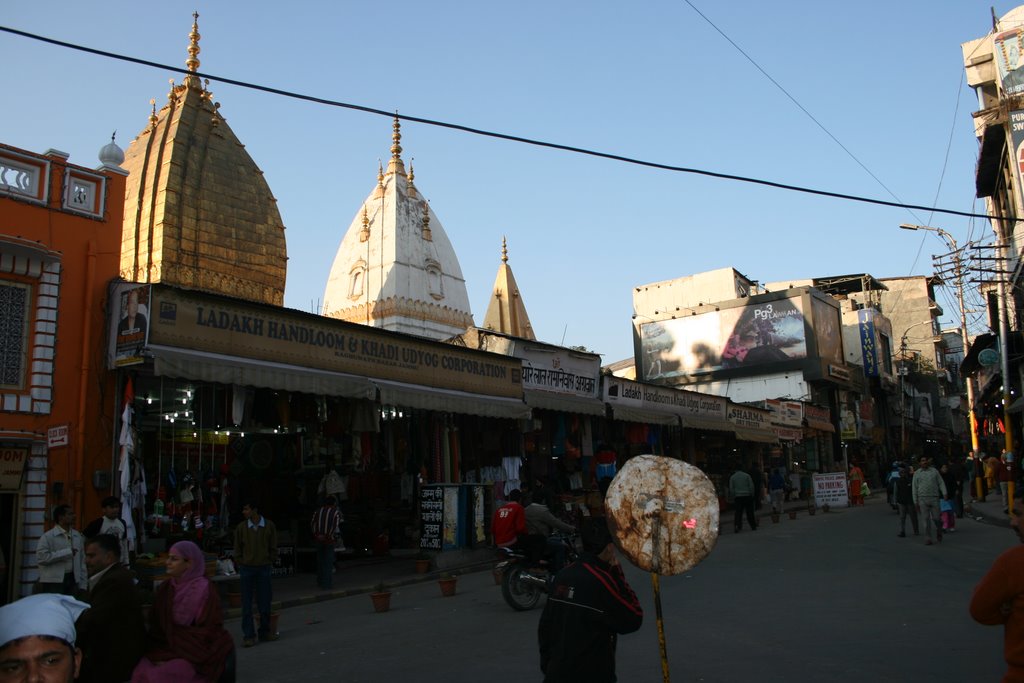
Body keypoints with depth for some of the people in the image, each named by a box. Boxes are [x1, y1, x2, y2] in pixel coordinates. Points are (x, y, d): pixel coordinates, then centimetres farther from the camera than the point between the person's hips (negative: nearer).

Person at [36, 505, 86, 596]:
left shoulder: (77, 536, 10)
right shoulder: (48, 536, -5)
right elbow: (41, 557, -17)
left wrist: (83, 584, 7)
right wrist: (67, 552, -17)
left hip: (73, 581, 5)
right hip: (53, 582, -5)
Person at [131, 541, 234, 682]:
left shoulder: (203, 590, -14)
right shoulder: (165, 588, 4)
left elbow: (209, 631, -14)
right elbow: (157, 626, 7)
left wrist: (175, 657, -14)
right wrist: (159, 655, -10)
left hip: (199, 656, -5)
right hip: (171, 649, 5)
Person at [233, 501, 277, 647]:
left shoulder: (269, 526, -2)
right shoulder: (241, 527, -3)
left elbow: (273, 548, 5)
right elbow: (237, 549, 5)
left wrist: (269, 562, 0)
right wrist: (241, 564, -1)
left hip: (264, 568, 0)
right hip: (247, 569, 0)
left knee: (264, 602, 8)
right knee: (246, 604, 2)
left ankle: (265, 631, 22)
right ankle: (248, 635, 9)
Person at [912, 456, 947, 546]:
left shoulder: (934, 471, 8)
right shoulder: (917, 473, 8)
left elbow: (941, 483, 6)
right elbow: (914, 488, 9)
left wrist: (944, 493, -8)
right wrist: (916, 502, 6)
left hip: (934, 498, 0)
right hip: (922, 499, 0)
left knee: (936, 518, -1)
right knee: (926, 519, 0)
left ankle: (939, 530, 30)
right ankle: (928, 539, 5)